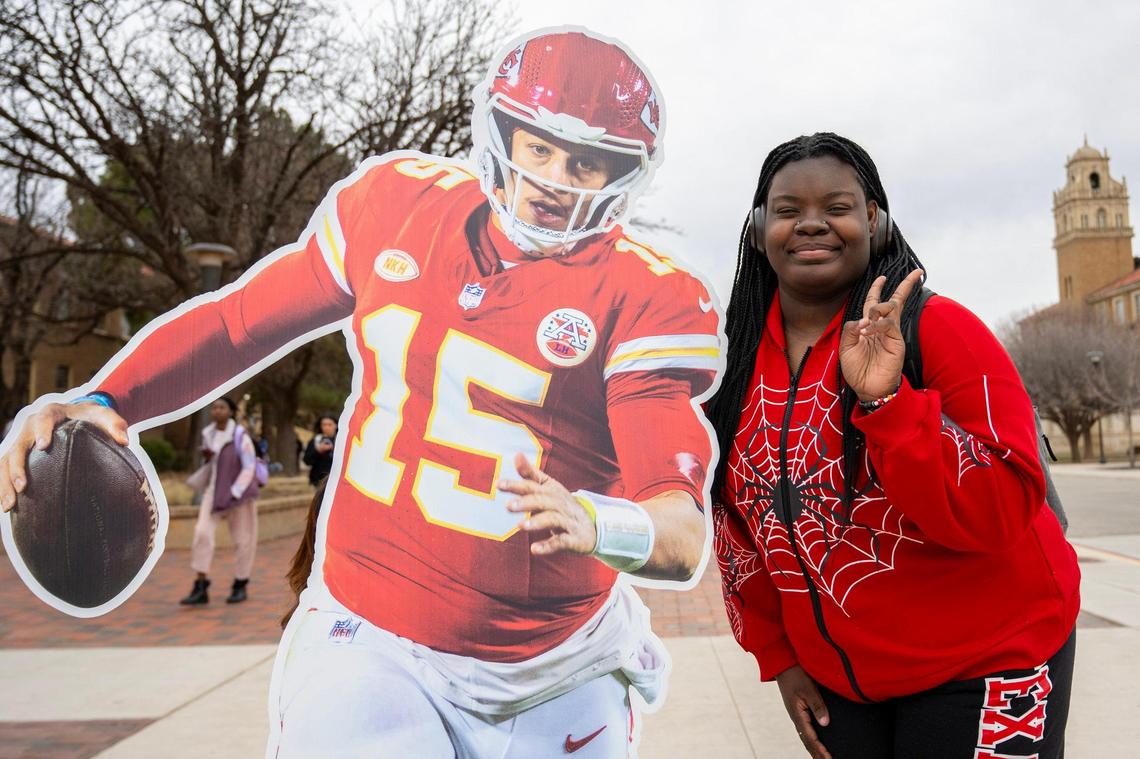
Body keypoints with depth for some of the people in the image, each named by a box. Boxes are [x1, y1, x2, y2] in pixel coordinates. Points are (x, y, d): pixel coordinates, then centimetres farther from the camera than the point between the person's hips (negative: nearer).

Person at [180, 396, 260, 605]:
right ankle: (200, 588, -9)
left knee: (242, 538, 5)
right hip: (214, 490, 4)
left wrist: (234, 494, -17)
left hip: (239, 491, -4)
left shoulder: (240, 435, -13)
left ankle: (241, 586, 21)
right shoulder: (208, 434, 4)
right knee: (202, 532, -12)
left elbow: (249, 468, -13)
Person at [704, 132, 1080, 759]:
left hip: (983, 661, -4)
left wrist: (885, 400, -33)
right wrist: (777, 655, 6)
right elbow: (735, 525, 6)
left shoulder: (937, 329, -15)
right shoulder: (736, 361, -3)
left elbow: (1002, 514, -23)